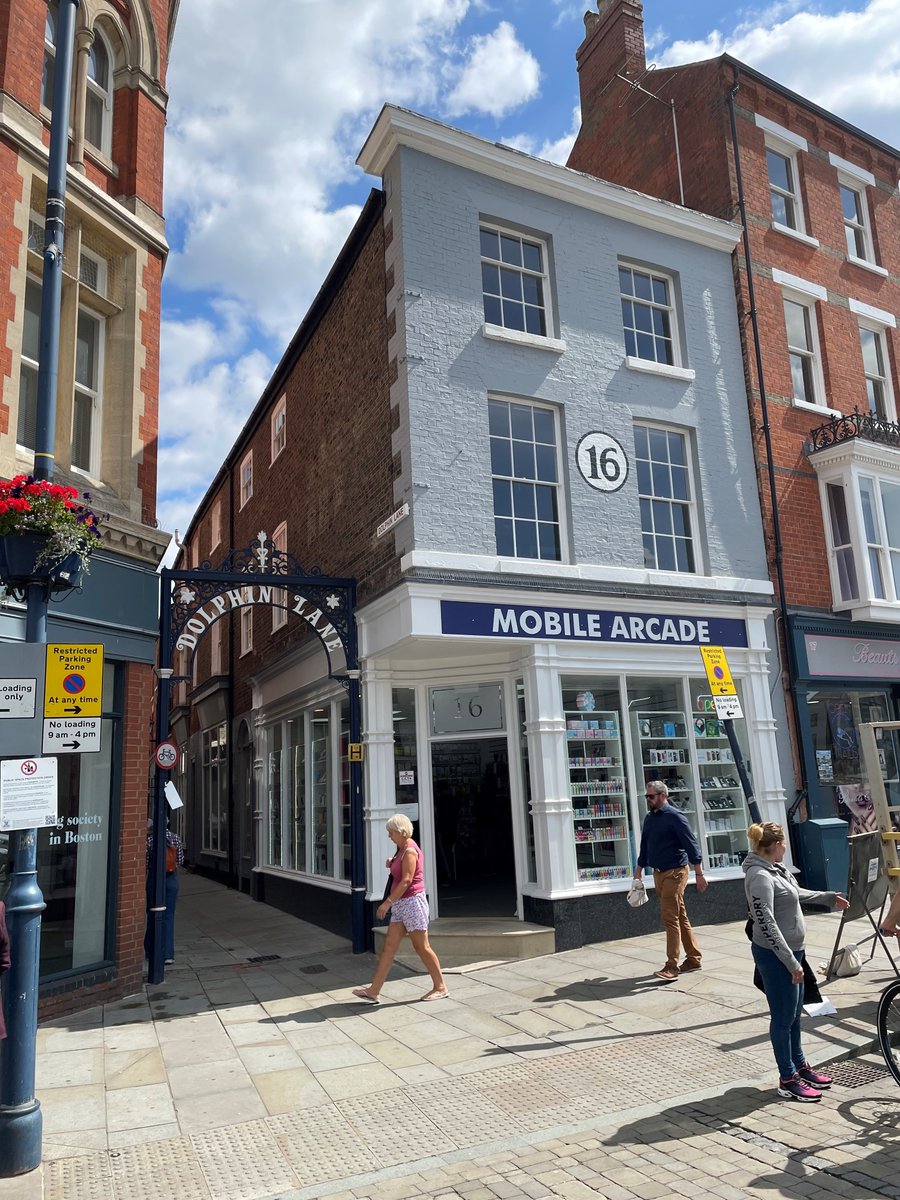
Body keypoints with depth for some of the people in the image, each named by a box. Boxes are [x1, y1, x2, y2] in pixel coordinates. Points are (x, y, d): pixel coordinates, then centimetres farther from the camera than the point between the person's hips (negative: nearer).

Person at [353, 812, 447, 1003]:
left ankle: (440, 987, 12)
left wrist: (388, 902, -23)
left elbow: (406, 880, -22)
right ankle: (374, 990, 7)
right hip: (401, 904, 10)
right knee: (389, 945, 6)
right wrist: (392, 864, 7)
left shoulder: (410, 850, -16)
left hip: (412, 902, -10)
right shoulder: (402, 849, 15)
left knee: (421, 947, -1)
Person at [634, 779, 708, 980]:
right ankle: (693, 959, 25)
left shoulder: (675, 817, -12)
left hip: (675, 872, -7)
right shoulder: (649, 818, 11)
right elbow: (645, 846, 20)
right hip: (658, 873, 8)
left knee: (670, 917, -9)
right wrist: (639, 871, 21)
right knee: (680, 917, 14)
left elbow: (691, 845, -14)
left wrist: (699, 874, -17)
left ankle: (672, 967, -5)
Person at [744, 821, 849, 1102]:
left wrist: (828, 898, 33)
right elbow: (766, 924, -26)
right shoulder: (759, 876, -25)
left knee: (794, 1015, 21)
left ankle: (799, 1065, 37)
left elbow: (796, 893, 26)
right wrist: (791, 962, -25)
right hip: (775, 955, -9)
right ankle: (787, 1079, 17)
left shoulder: (776, 868, 6)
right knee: (783, 1018, 4)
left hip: (791, 951, 10)